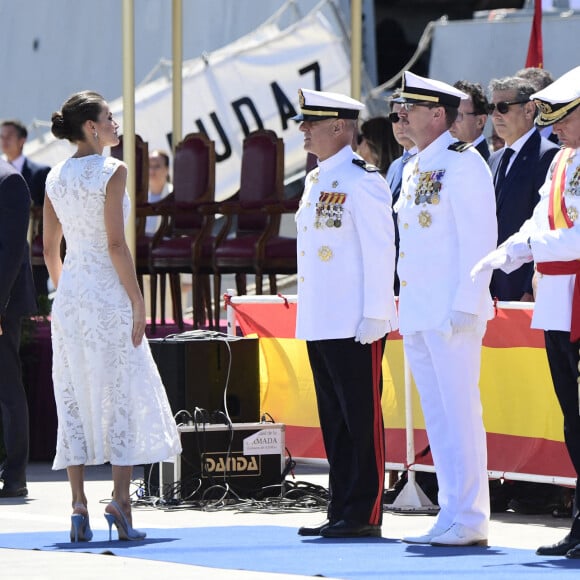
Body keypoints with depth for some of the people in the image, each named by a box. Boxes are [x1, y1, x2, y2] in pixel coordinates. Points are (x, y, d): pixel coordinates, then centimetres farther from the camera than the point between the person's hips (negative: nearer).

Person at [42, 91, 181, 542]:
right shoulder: (111, 171, -10)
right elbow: (116, 243, -15)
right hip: (108, 293, -6)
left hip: (70, 295, 6)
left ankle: (79, 506, 3)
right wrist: (137, 301, -11)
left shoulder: (56, 177, 9)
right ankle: (121, 500, -7)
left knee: (74, 399, 5)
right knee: (121, 394, 1)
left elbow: (50, 247, 13)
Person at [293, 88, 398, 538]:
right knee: (334, 417, 11)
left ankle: (365, 514, -1)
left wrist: (375, 314, -18)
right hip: (320, 323, 9)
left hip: (356, 325, -9)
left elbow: (380, 249, -14)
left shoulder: (361, 180, -11)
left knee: (362, 417, -4)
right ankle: (341, 511, 15)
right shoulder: (316, 181, 16)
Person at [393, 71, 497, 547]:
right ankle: (452, 516, 14)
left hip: (452, 311, -9)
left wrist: (466, 305, -19)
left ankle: (470, 520, -5)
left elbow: (479, 238, -15)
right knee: (437, 414, 10)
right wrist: (404, 309, 17)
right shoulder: (415, 168, 16)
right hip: (417, 312, 9)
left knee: (460, 410, -7)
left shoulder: (462, 164, -10)